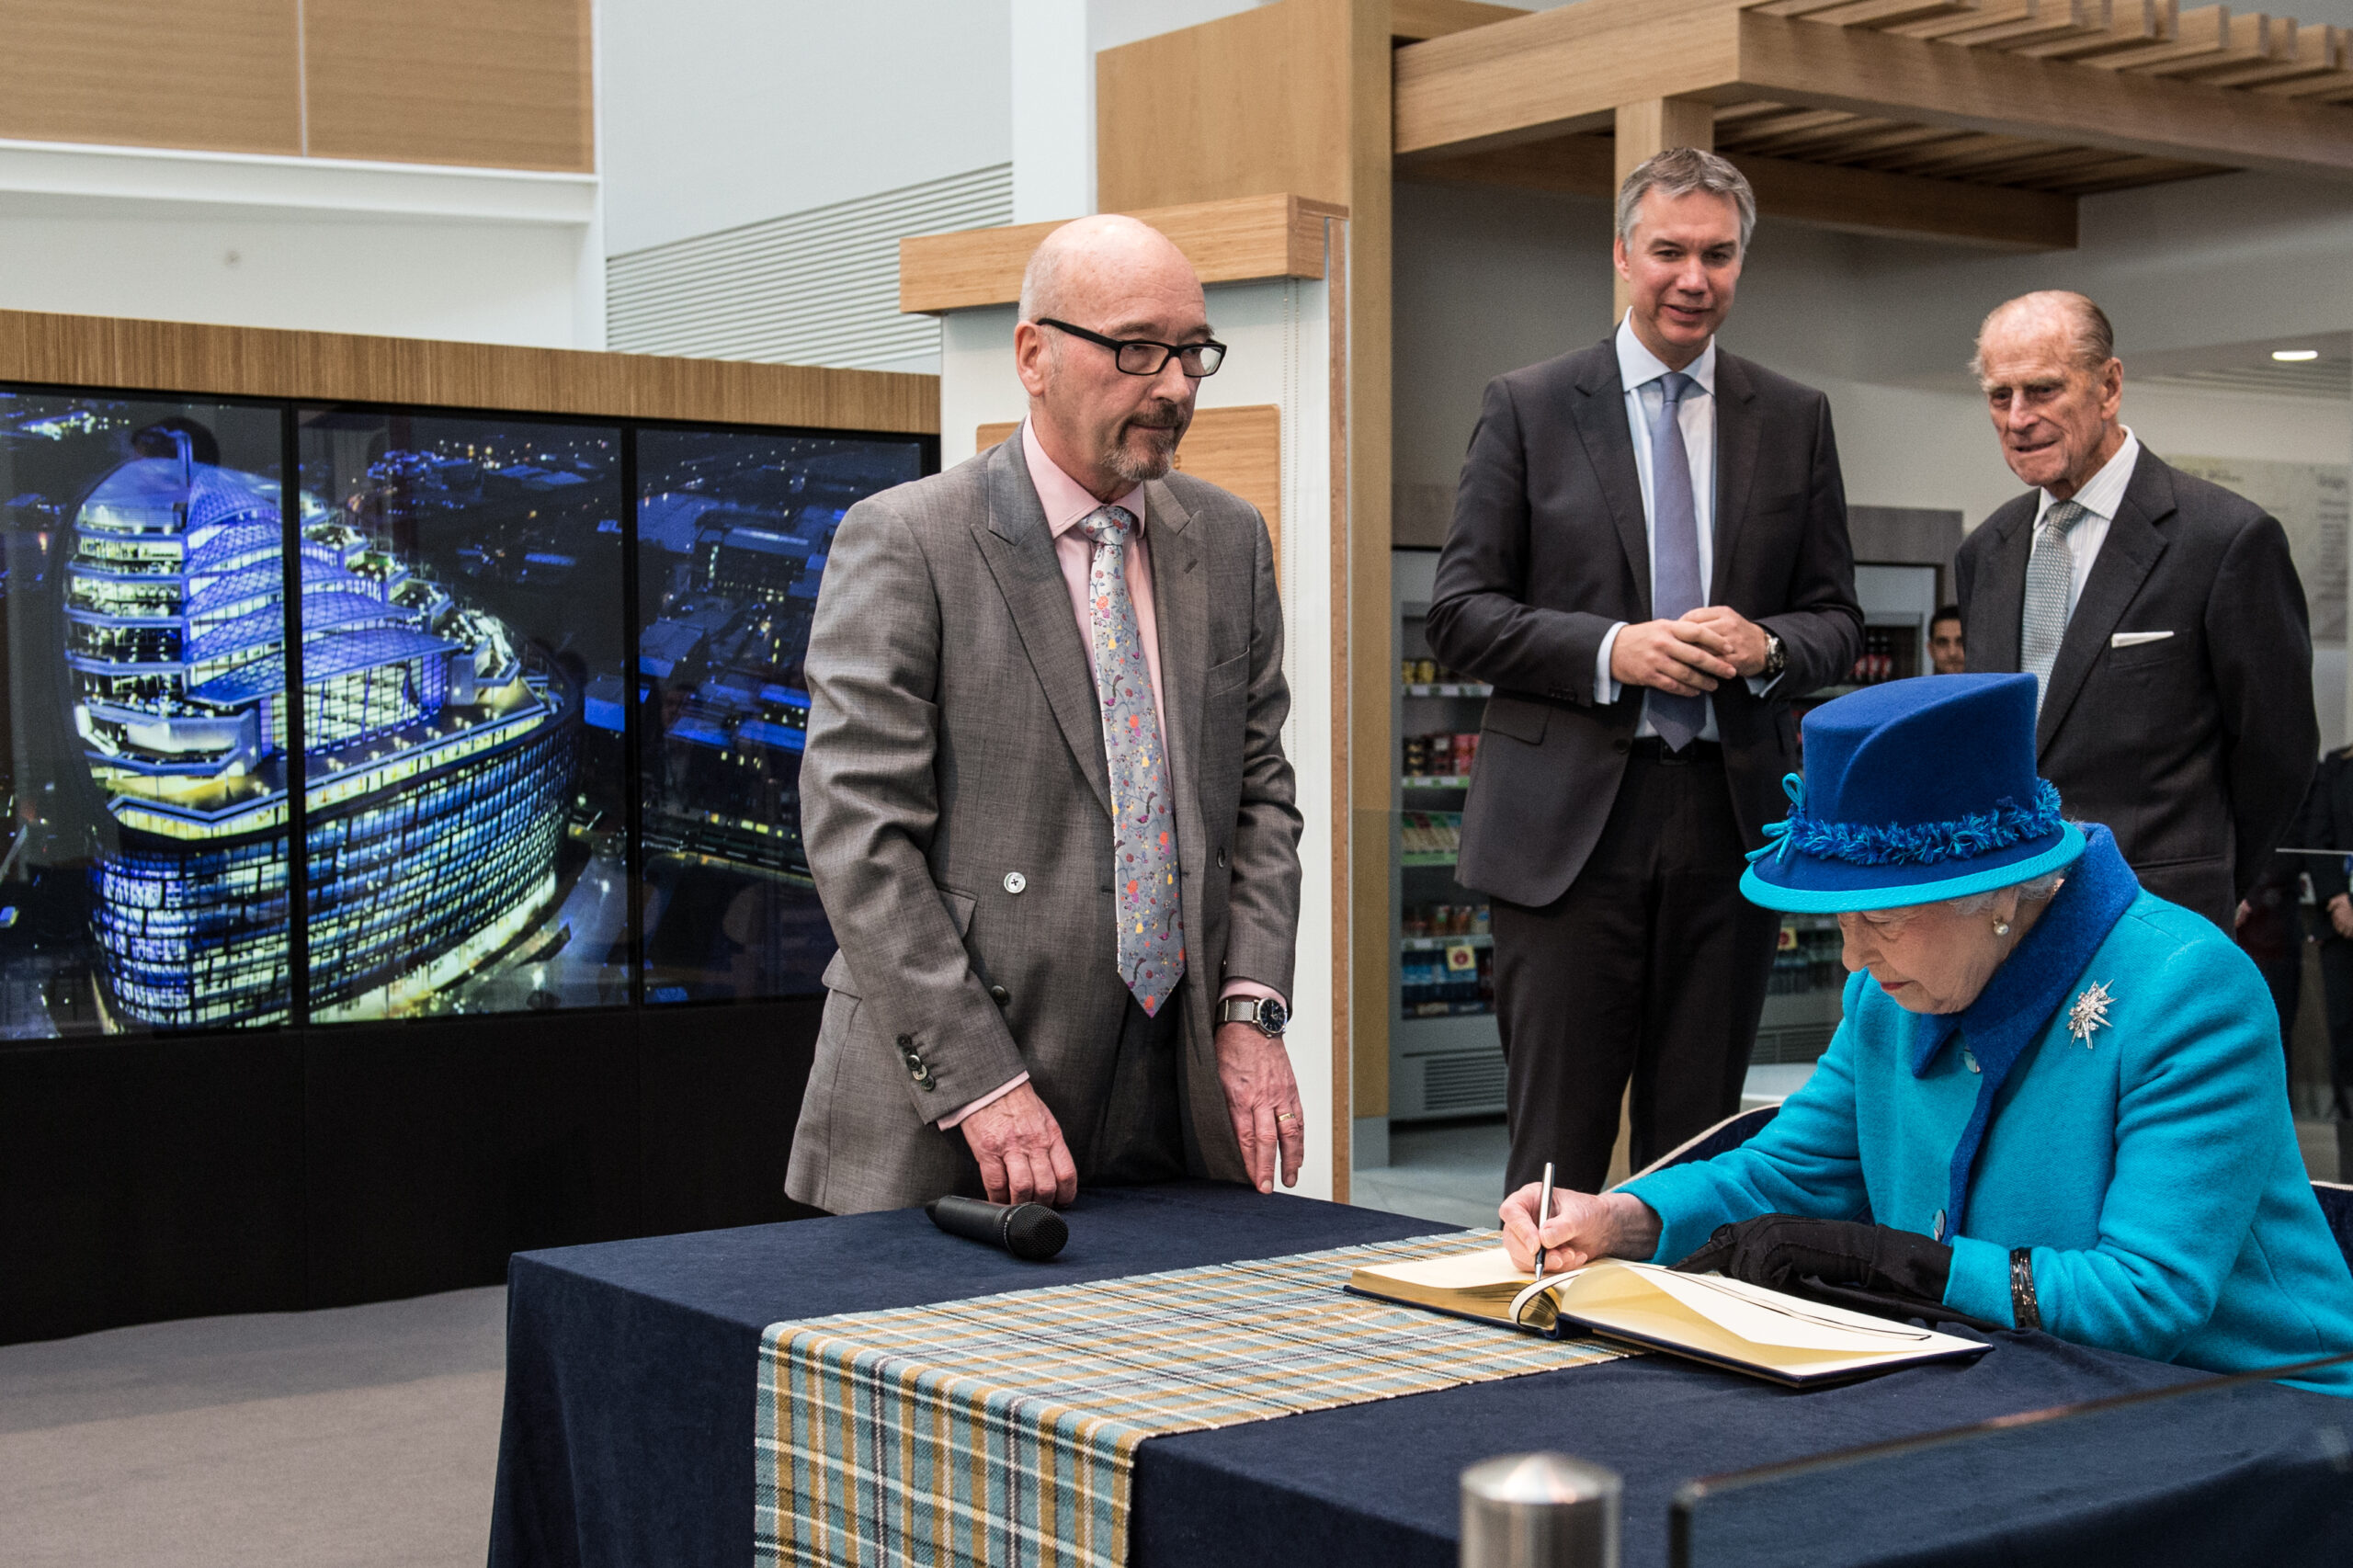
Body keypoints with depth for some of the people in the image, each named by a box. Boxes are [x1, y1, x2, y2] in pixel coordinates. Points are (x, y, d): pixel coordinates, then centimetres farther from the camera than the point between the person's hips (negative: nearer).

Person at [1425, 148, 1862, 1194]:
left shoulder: (1795, 422, 12)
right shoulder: (1527, 408, 4)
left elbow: (1838, 619, 14)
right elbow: (1460, 615, 0)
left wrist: (1765, 645, -9)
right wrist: (1611, 652, -14)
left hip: (1732, 817, 3)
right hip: (1569, 821, -2)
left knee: (1698, 1140, 8)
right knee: (1559, 1144, -2)